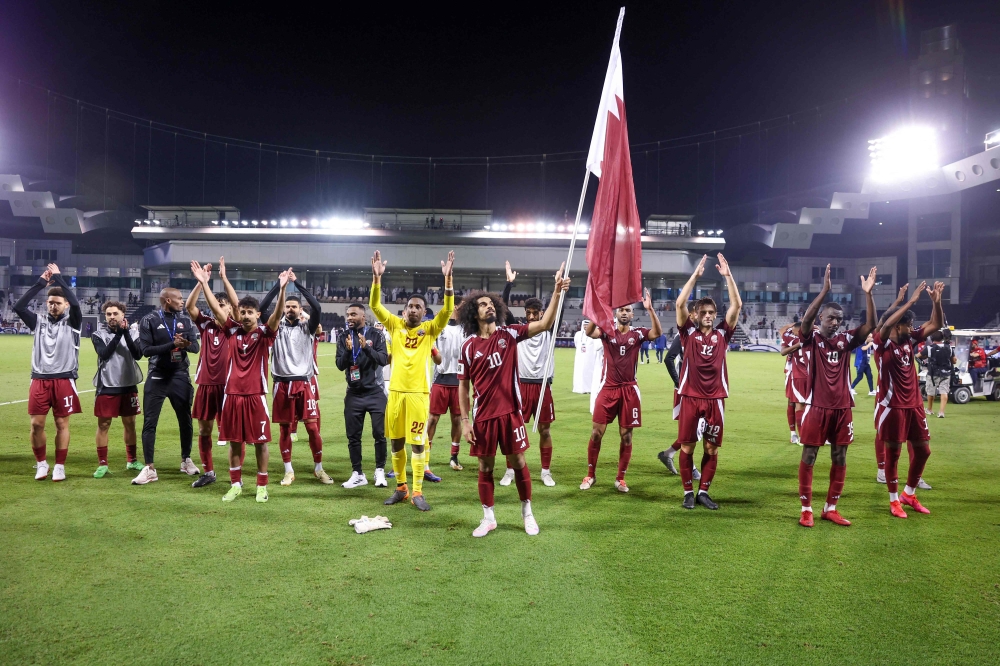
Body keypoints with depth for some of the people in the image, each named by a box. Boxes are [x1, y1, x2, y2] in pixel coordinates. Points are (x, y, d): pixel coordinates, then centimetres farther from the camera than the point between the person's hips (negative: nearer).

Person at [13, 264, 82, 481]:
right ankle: (41, 463, 19)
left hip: (64, 380, -2)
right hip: (40, 380, 2)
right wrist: (41, 282, -4)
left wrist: (59, 278, -9)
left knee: (62, 424, 2)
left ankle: (59, 466, 12)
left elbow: (76, 304, -17)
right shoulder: (39, 321, 9)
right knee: (36, 424, 2)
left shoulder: (72, 322, 2)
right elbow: (18, 307, -4)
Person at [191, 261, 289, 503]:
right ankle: (236, 485, 22)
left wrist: (282, 288, -33)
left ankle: (262, 486, 16)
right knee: (234, 441, 10)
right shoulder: (233, 331, 5)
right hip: (232, 393, 3)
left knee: (260, 441, 4)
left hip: (256, 395, -3)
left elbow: (278, 313, -18)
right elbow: (215, 307, 2)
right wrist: (203, 282, -5)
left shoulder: (265, 333, -3)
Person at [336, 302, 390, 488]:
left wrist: (366, 347, -27)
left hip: (375, 392, -2)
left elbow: (383, 359, -14)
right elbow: (340, 365, -3)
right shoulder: (344, 337, 2)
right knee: (353, 436, 6)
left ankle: (379, 471, 14)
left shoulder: (375, 335, -3)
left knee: (379, 434, 0)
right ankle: (358, 474, 17)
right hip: (354, 394, 2)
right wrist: (348, 351, -22)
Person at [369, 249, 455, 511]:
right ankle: (401, 488, 24)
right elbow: (375, 306, -2)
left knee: (418, 443, 1)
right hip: (396, 391, 3)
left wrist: (448, 278, -21)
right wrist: (377, 277, -15)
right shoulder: (395, 325, 7)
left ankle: (417, 492, 9)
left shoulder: (430, 329, 1)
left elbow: (447, 310, -12)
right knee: (396, 442, 10)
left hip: (419, 393, -2)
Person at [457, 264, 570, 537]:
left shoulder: (509, 334, -1)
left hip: (510, 412, 0)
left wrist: (557, 292, -22)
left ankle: (527, 513, 25)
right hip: (483, 415, 0)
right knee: (485, 466, 9)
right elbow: (463, 385, 3)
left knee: (518, 461, 9)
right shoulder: (469, 346, -1)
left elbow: (545, 323, -11)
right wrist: (465, 420, -2)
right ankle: (488, 518, 23)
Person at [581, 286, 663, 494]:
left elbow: (657, 333, -16)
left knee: (626, 435, 6)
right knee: (596, 433, 0)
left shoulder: (638, 333, 2)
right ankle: (590, 475, 15)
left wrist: (650, 309, -29)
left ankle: (620, 478, 18)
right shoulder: (607, 332, 1)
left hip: (629, 390, 1)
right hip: (608, 388, -1)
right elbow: (589, 332, -19)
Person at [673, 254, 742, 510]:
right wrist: (695, 274, -12)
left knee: (712, 448, 7)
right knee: (687, 446, 4)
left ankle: (703, 492, 19)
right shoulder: (688, 332, 2)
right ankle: (688, 492, 16)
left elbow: (737, 304, -1)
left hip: (715, 399, 2)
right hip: (691, 397, -2)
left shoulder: (722, 333, 7)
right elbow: (680, 303, -9)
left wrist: (728, 275, -6)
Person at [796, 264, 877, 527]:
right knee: (808, 457, 2)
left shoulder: (845, 340, 6)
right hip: (817, 407, -4)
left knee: (840, 459, 9)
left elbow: (871, 325, -4)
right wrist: (824, 290, -32)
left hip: (842, 408, 5)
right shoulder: (811, 338, -4)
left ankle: (830, 508, 21)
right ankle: (806, 508, 11)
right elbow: (806, 319, -24)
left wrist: (868, 294, -15)